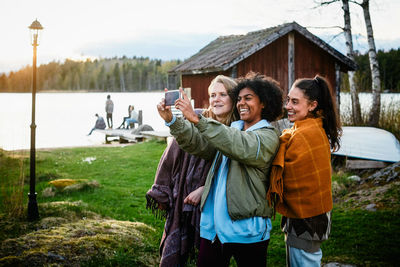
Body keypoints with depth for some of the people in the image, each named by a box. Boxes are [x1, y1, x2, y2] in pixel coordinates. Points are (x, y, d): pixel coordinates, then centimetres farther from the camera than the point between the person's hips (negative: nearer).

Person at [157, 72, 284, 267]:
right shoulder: (231, 130, 16)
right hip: (213, 224, 6)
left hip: (246, 228, -6)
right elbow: (198, 144, 3)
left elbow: (239, 146, -26)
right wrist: (172, 120, -12)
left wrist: (196, 119, -32)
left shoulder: (268, 136, -6)